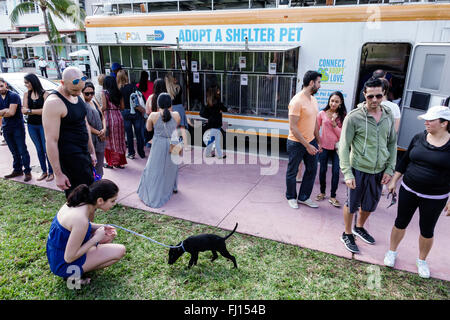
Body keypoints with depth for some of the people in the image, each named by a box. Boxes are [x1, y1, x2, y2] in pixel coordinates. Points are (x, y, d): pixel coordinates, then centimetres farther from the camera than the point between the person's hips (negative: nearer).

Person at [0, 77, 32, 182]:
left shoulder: (14, 96, -11)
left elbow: (11, 112, -18)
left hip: (17, 127, -6)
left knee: (22, 150, -3)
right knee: (14, 151, 14)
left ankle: (27, 171, 3)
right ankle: (17, 170, 23)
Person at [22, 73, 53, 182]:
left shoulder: (44, 94, -9)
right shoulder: (26, 94, 4)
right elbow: (24, 110, -3)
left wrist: (30, 110, -10)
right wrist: (38, 111, -19)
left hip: (43, 125, -5)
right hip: (32, 125, 5)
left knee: (46, 149, -2)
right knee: (39, 149, 12)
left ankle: (51, 172, 9)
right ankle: (44, 171, 21)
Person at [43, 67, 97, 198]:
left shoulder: (77, 96, 8)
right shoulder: (53, 103, -19)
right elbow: (51, 141, -20)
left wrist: (92, 151, 19)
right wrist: (58, 174, -19)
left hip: (84, 154, 9)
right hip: (69, 158, -9)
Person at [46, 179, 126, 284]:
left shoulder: (78, 202, -8)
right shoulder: (81, 220, -33)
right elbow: (69, 258, -25)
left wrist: (101, 227, -2)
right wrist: (96, 238, -17)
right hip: (64, 265, -8)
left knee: (109, 235, 16)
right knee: (120, 251, -12)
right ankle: (75, 274, -2)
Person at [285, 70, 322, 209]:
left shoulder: (313, 100, 7)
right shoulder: (297, 101, -21)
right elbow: (293, 127, -23)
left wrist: (318, 142, 13)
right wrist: (307, 145, -22)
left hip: (311, 141, 8)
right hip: (297, 143, -8)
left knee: (312, 170, 15)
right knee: (292, 172, 9)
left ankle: (303, 197, 30)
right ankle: (291, 197, 29)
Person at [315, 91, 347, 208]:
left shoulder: (343, 116, -2)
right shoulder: (322, 114, -2)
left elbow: (342, 134, -6)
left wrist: (334, 124, -18)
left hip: (336, 148, 0)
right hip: (324, 147, 0)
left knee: (336, 172, -1)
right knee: (323, 170, 11)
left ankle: (333, 197, 12)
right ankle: (322, 192, 29)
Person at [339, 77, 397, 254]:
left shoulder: (388, 115, 2)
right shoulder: (354, 117, -14)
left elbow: (392, 143, 10)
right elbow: (344, 146, -12)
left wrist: (390, 169, 4)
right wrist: (347, 173, -16)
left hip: (379, 171, 5)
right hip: (359, 170, -5)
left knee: (370, 204, 20)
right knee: (352, 203, 10)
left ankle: (359, 227, 46)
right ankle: (347, 234, 31)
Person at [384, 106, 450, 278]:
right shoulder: (419, 138, -1)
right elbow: (404, 161, 8)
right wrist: (394, 180, 7)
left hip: (435, 198, -2)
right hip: (408, 191, 3)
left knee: (427, 231, 11)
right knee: (401, 223, 12)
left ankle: (422, 260, 34)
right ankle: (392, 252, 32)